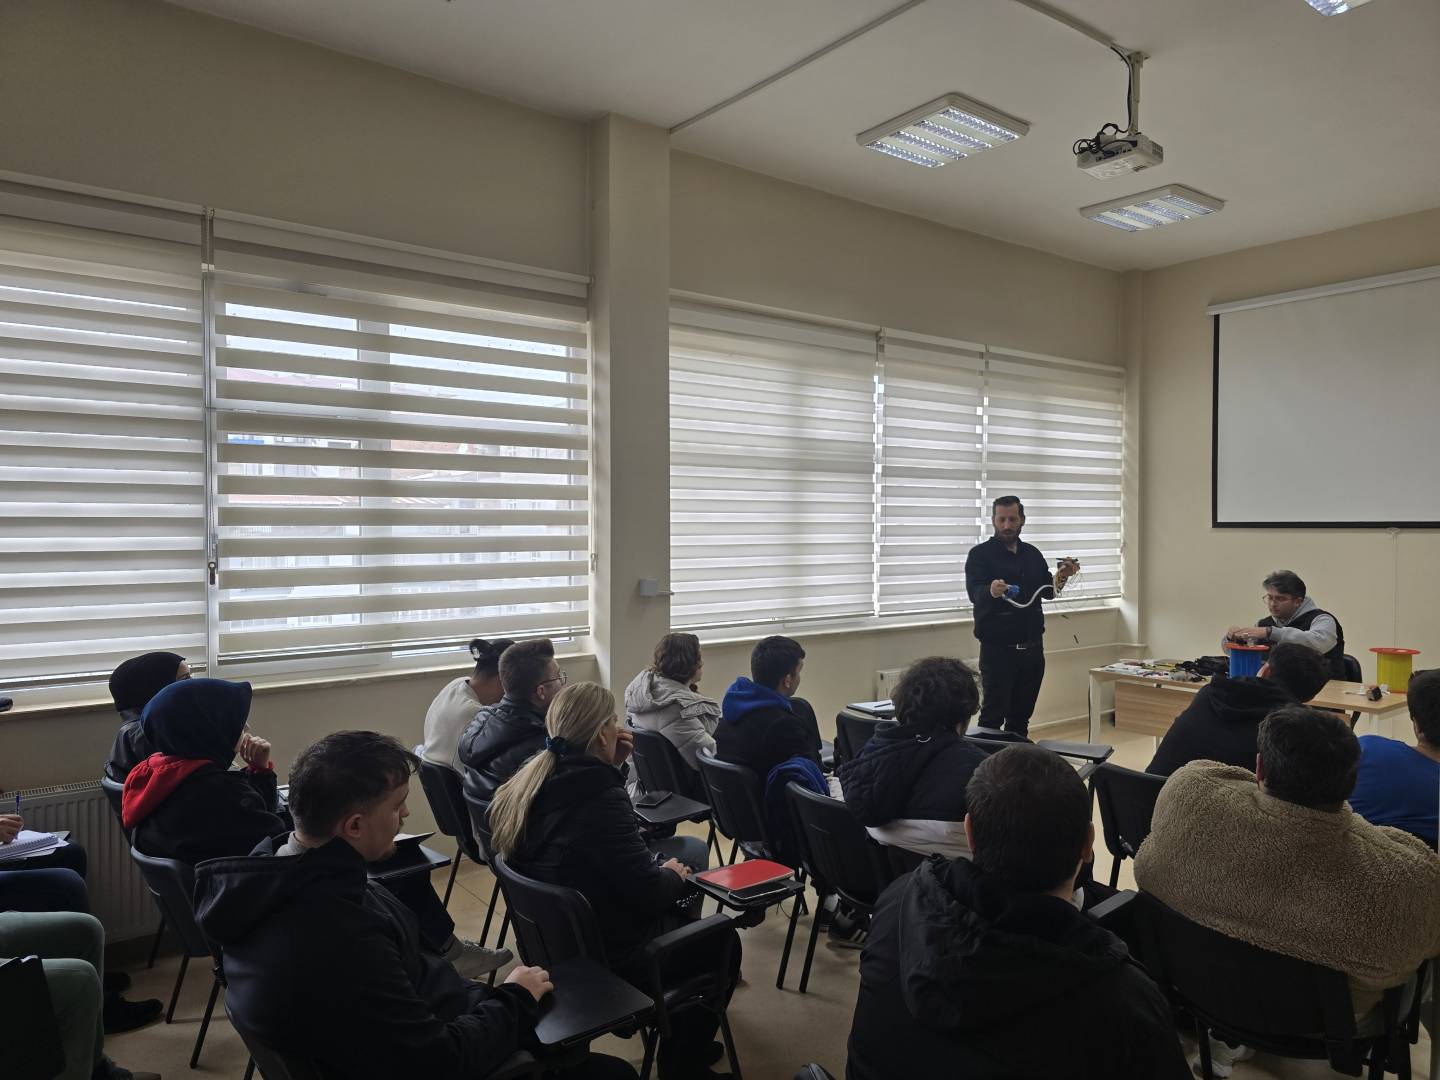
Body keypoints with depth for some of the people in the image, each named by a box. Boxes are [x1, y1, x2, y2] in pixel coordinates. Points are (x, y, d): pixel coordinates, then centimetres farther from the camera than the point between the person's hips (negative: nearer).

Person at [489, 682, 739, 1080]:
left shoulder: (533, 783, -3)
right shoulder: (601, 798, -29)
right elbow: (648, 893, -26)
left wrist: (611, 767, 1)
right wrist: (673, 876, -4)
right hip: (608, 953, -8)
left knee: (682, 917, 26)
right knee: (721, 941, 12)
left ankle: (677, 1039, 38)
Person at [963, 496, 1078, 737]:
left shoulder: (1033, 554, 12)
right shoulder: (980, 554, -5)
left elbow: (1047, 591, 14)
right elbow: (974, 592, -19)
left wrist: (1062, 575, -6)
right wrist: (991, 591, -42)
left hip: (1032, 647, 5)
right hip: (997, 649, -5)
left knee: (1022, 715, 11)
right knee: (993, 716, -6)